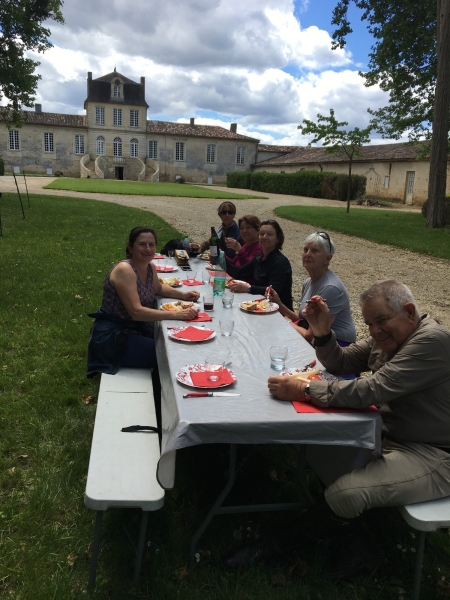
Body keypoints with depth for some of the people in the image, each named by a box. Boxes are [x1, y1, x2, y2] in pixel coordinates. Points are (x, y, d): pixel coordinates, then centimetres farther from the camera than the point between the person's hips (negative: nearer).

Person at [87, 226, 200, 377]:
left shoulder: (150, 267, 2)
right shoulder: (124, 270, -24)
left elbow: (158, 288, 25)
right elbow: (136, 312, -31)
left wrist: (182, 294, 8)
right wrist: (176, 314, -33)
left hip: (136, 328, 9)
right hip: (113, 336, -9)